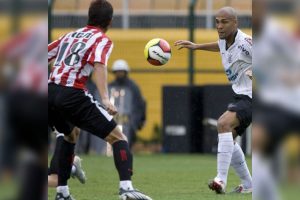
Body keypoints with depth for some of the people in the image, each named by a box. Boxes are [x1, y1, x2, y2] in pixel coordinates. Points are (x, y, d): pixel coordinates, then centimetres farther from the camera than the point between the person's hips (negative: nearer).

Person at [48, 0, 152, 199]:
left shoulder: (70, 35, 23)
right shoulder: (102, 40, 3)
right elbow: (99, 65, -16)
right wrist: (105, 99, -27)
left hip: (50, 93, 7)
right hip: (72, 95, -6)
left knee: (70, 136, 34)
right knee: (118, 138, 0)